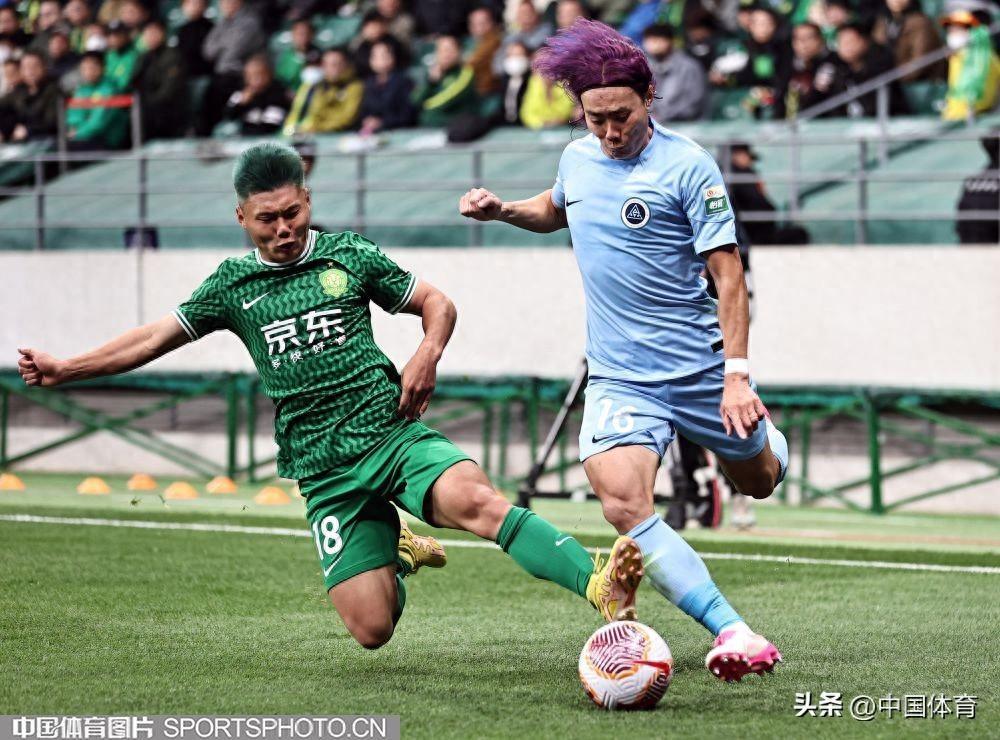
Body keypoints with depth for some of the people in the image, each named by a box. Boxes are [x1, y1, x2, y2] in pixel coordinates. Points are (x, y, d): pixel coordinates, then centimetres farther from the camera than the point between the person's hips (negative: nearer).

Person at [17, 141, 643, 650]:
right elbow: (155, 338, 17)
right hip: (325, 471, 1)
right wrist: (64, 370, 13)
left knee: (474, 499, -33)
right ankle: (398, 554, 27)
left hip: (393, 431, -1)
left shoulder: (350, 256, 5)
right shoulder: (233, 285, 9)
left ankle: (598, 586, -45)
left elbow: (437, 302, 13)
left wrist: (428, 354, -7)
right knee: (372, 628, -9)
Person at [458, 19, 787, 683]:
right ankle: (732, 633, -27)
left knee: (758, 480, 18)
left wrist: (737, 375, -20)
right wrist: (504, 210, 11)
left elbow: (728, 272, -13)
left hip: (700, 366, -3)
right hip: (619, 378, 3)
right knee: (623, 501, -23)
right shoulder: (578, 159, 5)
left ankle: (765, 440, 57)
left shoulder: (688, 166, -12)